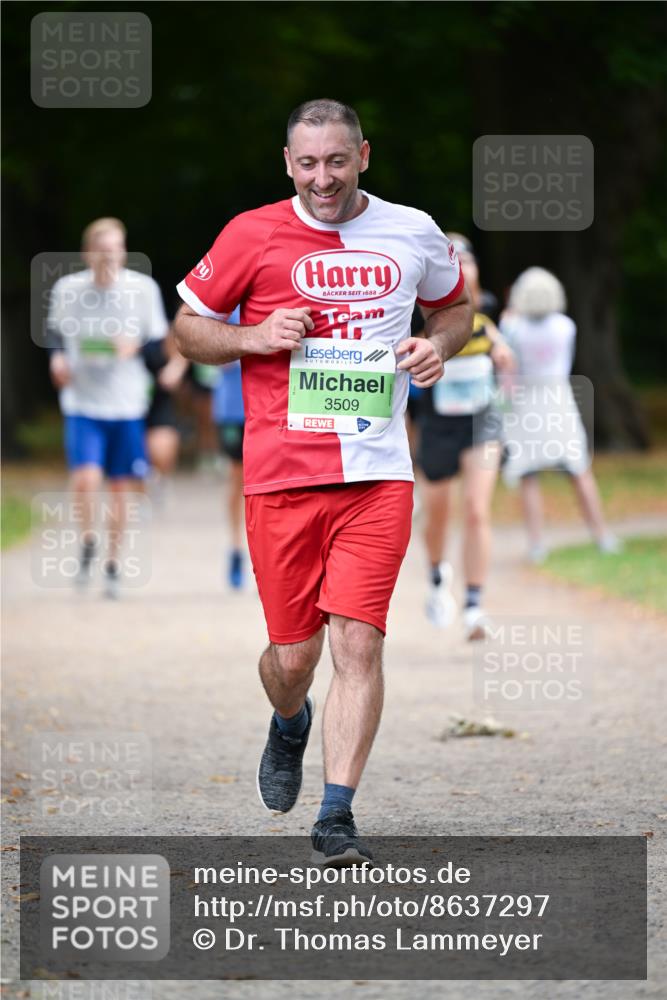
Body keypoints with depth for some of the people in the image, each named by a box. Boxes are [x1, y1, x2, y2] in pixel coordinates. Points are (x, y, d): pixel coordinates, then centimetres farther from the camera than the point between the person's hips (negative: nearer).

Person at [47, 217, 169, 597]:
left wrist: (135, 346, -18)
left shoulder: (143, 289, -6)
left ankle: (113, 563, 26)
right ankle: (88, 543, 11)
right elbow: (56, 331, 15)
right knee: (86, 480, -17)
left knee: (121, 488, 7)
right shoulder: (67, 289, -4)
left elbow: (160, 343, 2)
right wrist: (57, 356, -5)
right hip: (82, 403, -1)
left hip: (127, 405, 1)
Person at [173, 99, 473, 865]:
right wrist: (255, 337, -10)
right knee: (292, 654, 5)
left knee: (358, 643, -12)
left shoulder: (413, 233, 7)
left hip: (378, 475, 1)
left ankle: (336, 816, -9)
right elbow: (188, 328, 9)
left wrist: (439, 344, 3)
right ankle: (289, 730, 41)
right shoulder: (252, 235, 0)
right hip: (282, 476, 0)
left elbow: (454, 306, 25)